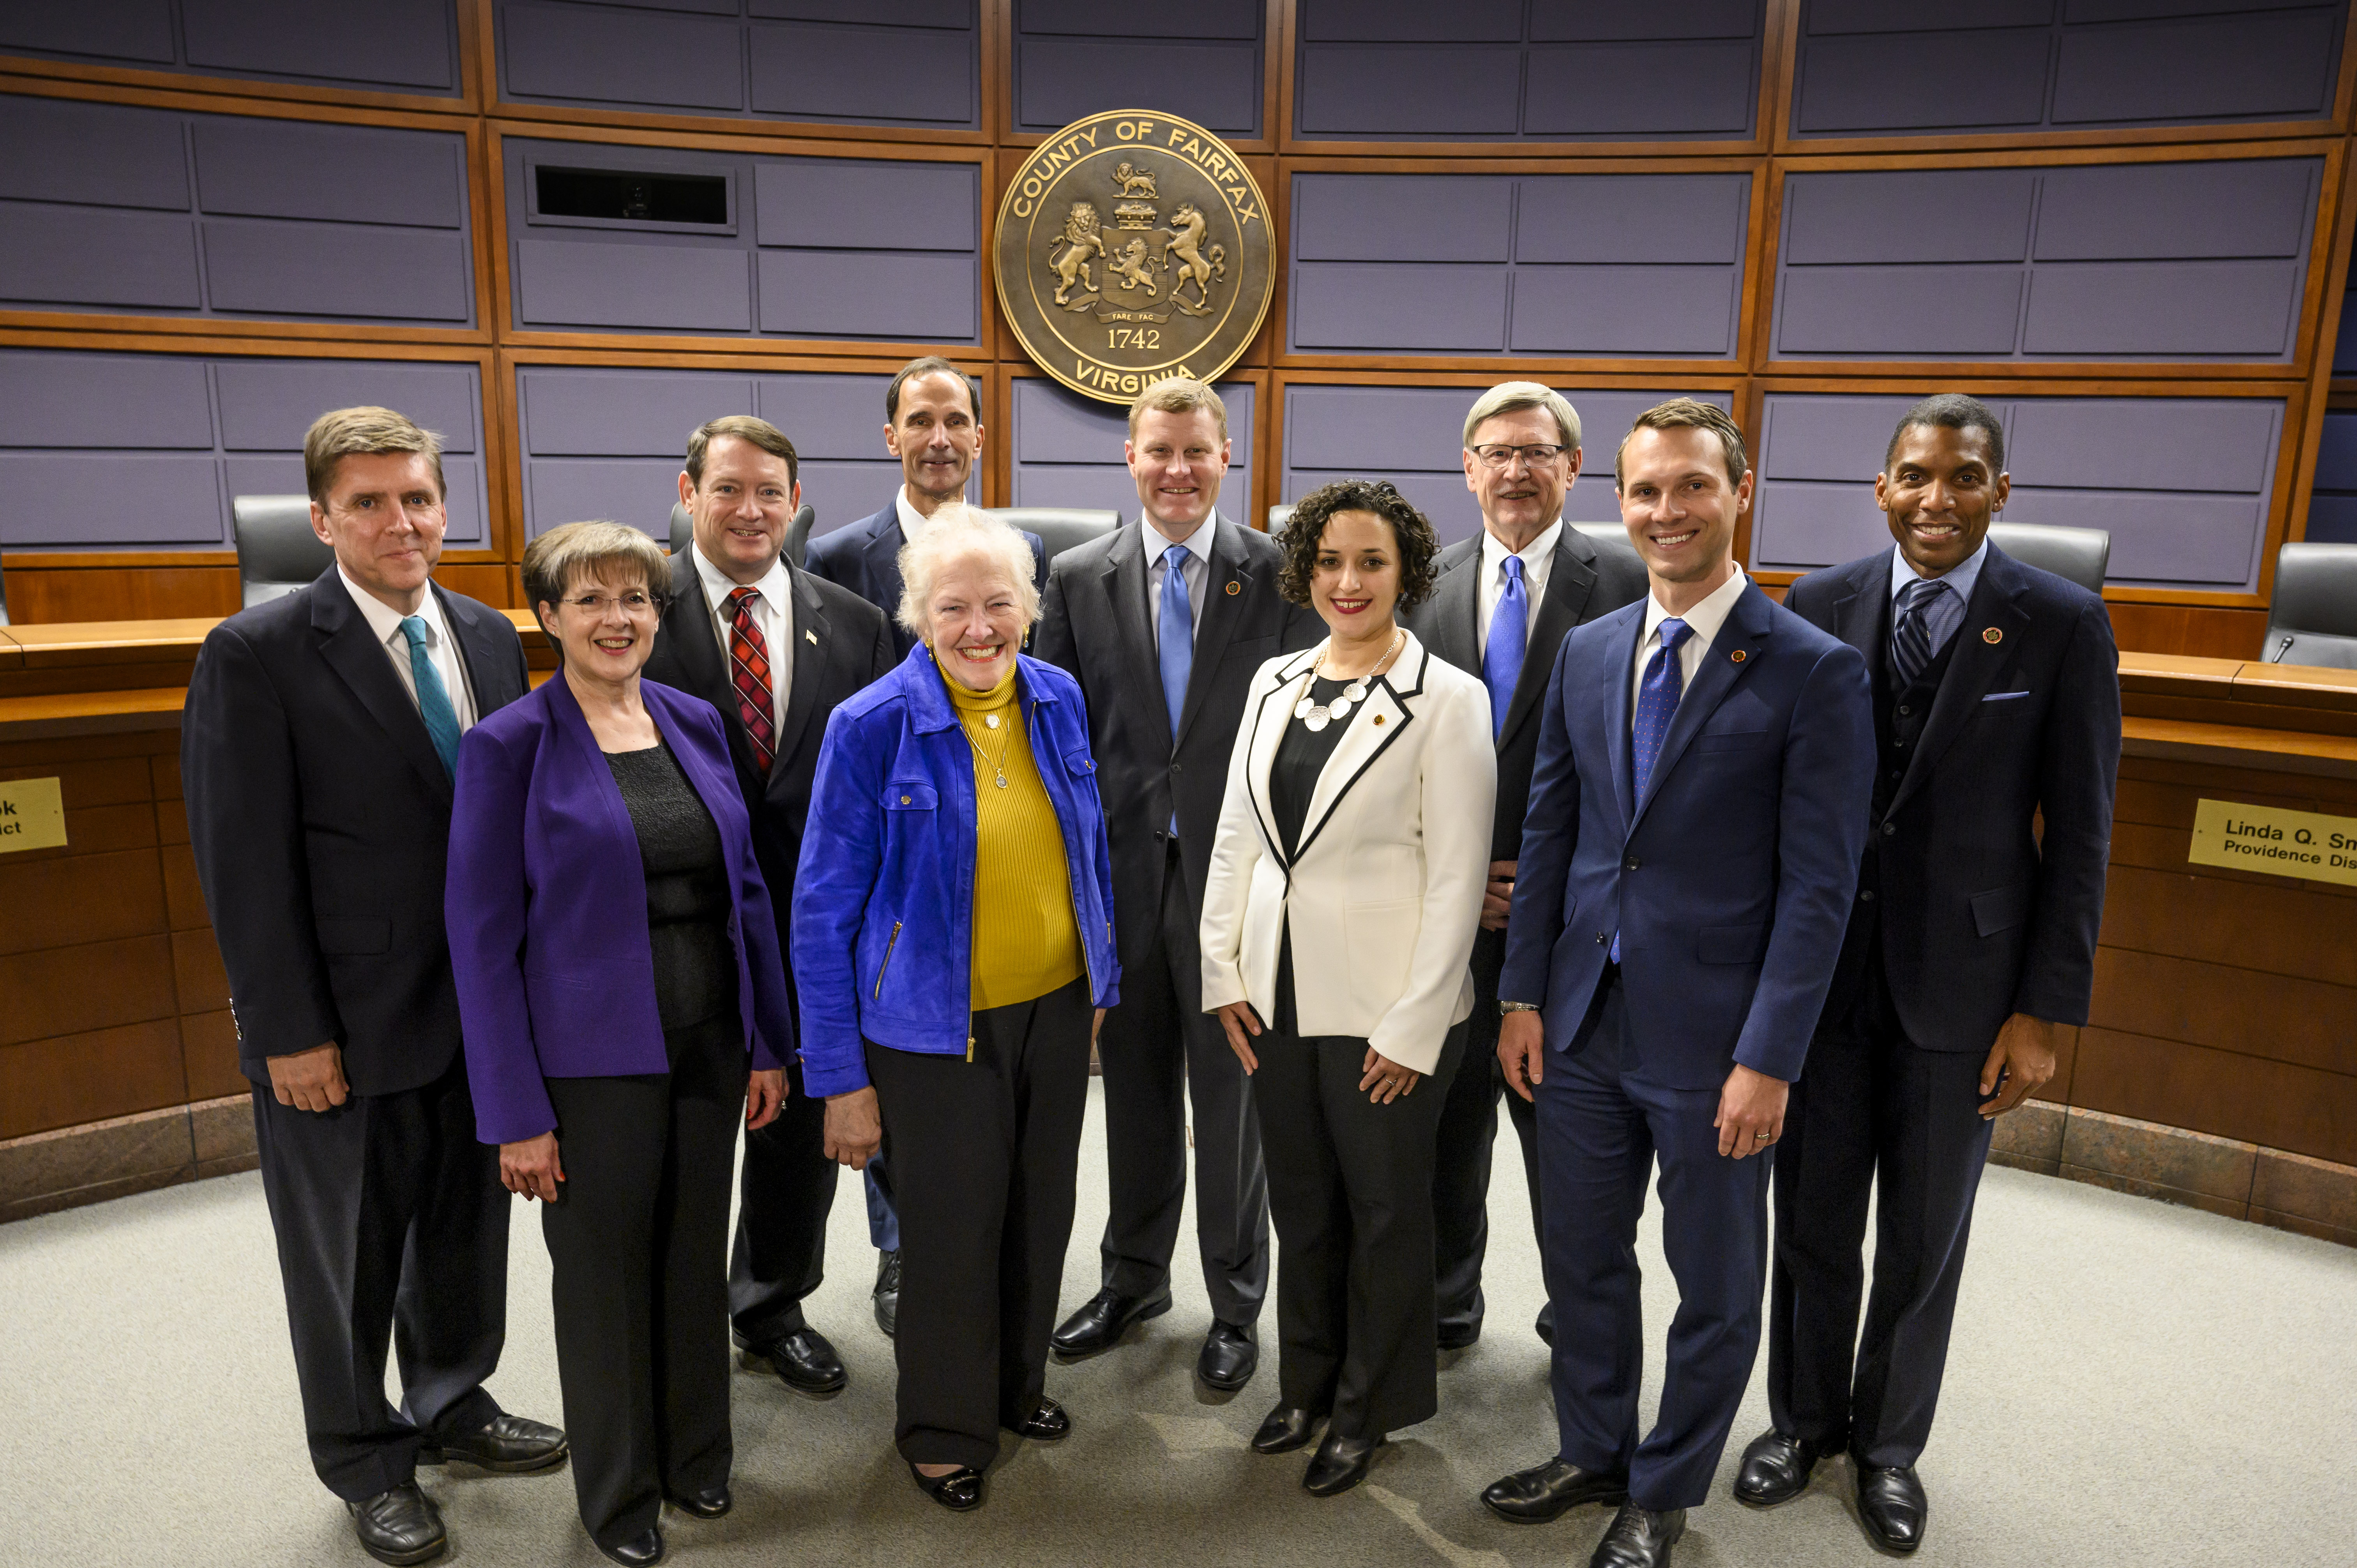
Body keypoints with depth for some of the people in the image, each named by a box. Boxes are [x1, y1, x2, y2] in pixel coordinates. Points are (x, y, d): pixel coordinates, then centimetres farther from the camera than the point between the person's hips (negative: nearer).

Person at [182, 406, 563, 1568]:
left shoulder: (489, 636, 4)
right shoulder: (256, 655, -12)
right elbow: (245, 864, -13)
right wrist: (290, 1033, -14)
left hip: (482, 1007, 5)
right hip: (347, 1025, -5)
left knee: (467, 1225, 20)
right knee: (347, 1254, 14)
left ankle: (453, 1405, 43)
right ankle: (366, 1462, 36)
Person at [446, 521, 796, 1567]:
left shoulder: (695, 723, 3)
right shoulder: (509, 746, -10)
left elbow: (745, 889, 7)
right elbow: (482, 935, -10)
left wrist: (769, 1042, 6)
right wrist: (515, 1113, -11)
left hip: (710, 1044, 4)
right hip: (592, 1062, -4)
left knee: (697, 1258, 18)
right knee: (604, 1277, 13)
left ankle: (696, 1456, 41)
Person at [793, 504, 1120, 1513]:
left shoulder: (1058, 700, -2)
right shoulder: (873, 727, -16)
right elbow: (825, 910, -12)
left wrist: (1101, 984, 13)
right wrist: (841, 1078, -11)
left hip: (1056, 1008, 5)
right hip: (938, 1027, -4)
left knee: (1041, 1211, 19)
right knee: (951, 1230, 11)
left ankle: (1019, 1383, 46)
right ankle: (945, 1427, 37)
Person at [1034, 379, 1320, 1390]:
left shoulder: (1279, 573, -3)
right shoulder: (1079, 577, 4)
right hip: (1123, 870, 3)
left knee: (1231, 1096, 10)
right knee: (1134, 1089, 17)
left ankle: (1236, 1305, 29)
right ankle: (1133, 1278, 38)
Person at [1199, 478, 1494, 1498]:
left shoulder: (1447, 699, -10)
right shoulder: (1275, 681, 6)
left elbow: (1457, 878, -12)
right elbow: (1235, 834, 9)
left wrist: (1412, 1026, -14)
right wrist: (1224, 972, 4)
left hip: (1385, 1009, -4)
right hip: (1279, 993, 5)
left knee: (1385, 1210, 12)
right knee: (1301, 1202, 18)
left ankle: (1369, 1409, 33)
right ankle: (1308, 1383, 39)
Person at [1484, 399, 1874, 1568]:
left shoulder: (1813, 671, -11)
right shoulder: (1586, 653, 5)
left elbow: (1819, 884, -12)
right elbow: (1548, 836, 8)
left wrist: (1768, 1057, -15)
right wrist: (1523, 994, 5)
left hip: (1713, 1040, -4)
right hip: (1584, 1023, 5)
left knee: (1716, 1284, 14)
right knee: (1581, 1256, 19)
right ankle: (1592, 1451, 42)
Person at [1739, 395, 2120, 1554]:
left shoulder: (2063, 625, -6)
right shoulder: (1816, 608, -2)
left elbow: (2079, 832, -5)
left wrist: (2045, 1010, -7)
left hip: (1962, 980, -1)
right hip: (1821, 968, 1)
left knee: (1925, 1238, 15)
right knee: (1813, 1219, 14)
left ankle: (1889, 1442, 37)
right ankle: (1806, 1415, 37)